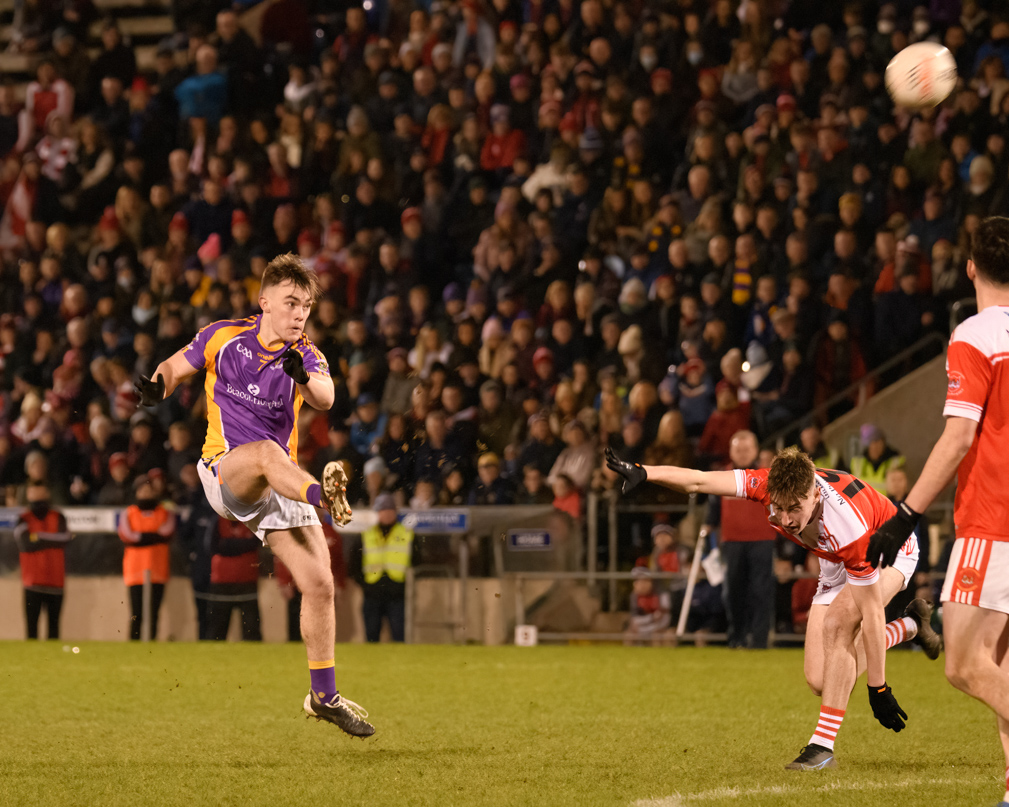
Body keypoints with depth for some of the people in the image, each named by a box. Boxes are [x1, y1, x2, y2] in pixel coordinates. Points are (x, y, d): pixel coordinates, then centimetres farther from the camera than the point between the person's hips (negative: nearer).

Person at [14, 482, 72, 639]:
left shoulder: (58, 518, 7)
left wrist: (39, 537, -7)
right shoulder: (24, 520, 6)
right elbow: (26, 544, -9)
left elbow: (62, 540, -8)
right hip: (32, 582, -1)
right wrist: (52, 540, -6)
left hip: (55, 579, 1)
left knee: (54, 623, 1)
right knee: (31, 622, -2)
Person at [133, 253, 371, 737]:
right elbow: (177, 365, 17)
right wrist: (158, 385, -7)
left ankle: (324, 695, 9)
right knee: (266, 451, -38)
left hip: (282, 484, 3)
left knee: (319, 584, -4)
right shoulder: (224, 338, 2)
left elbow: (325, 398, -17)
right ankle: (325, 494, -70)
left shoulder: (305, 356, 4)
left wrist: (303, 376, -40)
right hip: (224, 472, -3)